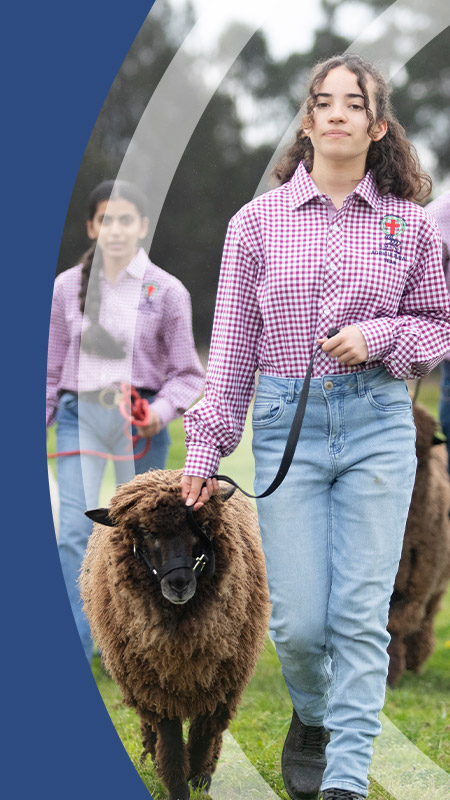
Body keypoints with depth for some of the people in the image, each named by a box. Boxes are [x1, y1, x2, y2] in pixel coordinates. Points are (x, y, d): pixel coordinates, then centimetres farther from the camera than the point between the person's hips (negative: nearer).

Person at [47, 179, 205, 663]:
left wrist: (162, 409, -18)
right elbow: (52, 368, 11)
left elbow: (188, 373, 1)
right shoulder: (67, 288, 5)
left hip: (140, 419, 0)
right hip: (80, 414, 1)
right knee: (75, 531, -12)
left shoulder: (166, 292, 0)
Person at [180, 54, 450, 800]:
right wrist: (206, 447, 2)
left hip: (378, 423, 0)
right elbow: (232, 345, 6)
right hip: (288, 421, 0)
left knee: (361, 615, -7)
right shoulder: (258, 221, 4)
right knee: (298, 622, -2)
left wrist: (379, 337, -9)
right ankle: (313, 717, 30)